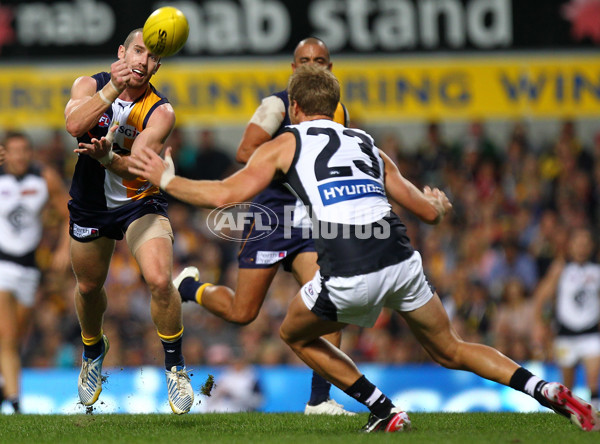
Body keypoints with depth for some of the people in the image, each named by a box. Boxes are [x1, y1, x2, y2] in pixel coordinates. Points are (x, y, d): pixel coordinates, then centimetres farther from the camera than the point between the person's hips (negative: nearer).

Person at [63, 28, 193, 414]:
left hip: (141, 203, -3)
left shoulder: (160, 113, -17)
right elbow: (74, 124, -31)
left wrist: (106, 156, -48)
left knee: (160, 280, -24)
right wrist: (112, 89, -39)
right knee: (89, 288, 19)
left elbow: (133, 167, -27)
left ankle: (176, 366, -4)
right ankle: (93, 351, 51)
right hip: (90, 205, 3)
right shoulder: (90, 85, -10)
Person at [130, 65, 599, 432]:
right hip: (402, 259, 4)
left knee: (296, 334, 25)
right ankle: (550, 391, 6)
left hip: (349, 276, -4)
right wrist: (438, 201, 51)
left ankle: (385, 411, 16)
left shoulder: (287, 143, 16)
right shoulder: (367, 144, 26)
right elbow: (429, 212, 26)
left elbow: (225, 194, 5)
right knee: (450, 350, 23)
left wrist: (165, 179, 20)